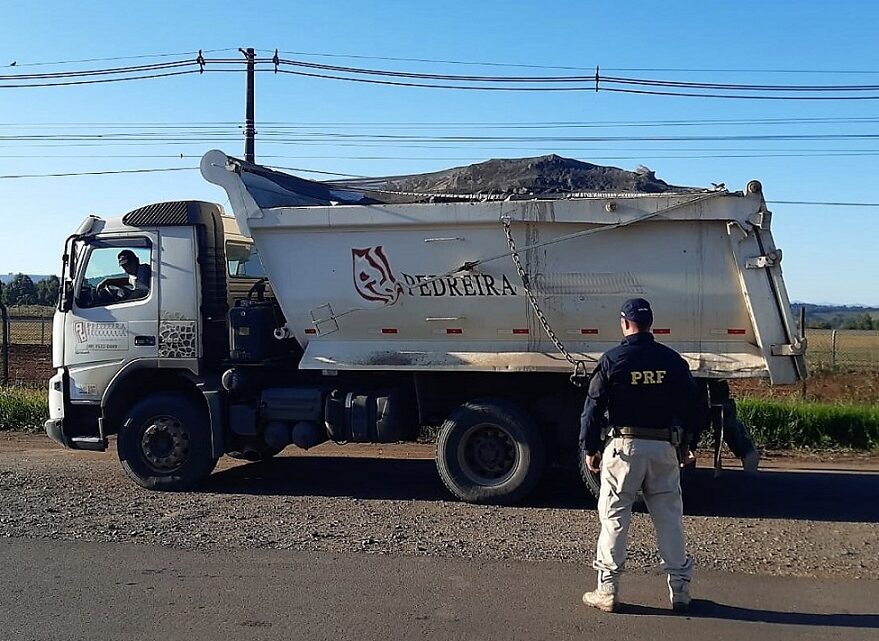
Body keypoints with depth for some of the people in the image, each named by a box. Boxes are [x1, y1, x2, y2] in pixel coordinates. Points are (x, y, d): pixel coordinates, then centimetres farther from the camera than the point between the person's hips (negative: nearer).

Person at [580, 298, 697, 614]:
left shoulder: (612, 360, -5)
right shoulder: (673, 360, 5)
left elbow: (594, 407, -5)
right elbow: (689, 406, 10)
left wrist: (590, 449, 4)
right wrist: (688, 444, 21)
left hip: (624, 446, -3)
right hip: (665, 447, 3)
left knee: (614, 517, 4)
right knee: (669, 517, 10)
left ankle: (607, 590, 7)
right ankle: (679, 589, 17)